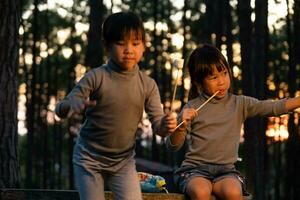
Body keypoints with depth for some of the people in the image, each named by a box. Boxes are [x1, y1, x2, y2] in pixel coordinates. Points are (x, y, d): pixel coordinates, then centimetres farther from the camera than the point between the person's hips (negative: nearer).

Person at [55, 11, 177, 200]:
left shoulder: (148, 85, -6)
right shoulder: (96, 77, -13)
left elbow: (158, 124, -7)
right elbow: (62, 108, -14)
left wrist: (166, 124, -32)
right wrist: (70, 106, -39)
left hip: (124, 161, 2)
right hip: (90, 158, -2)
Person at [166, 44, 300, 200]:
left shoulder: (239, 104, 8)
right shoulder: (192, 108, 3)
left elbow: (274, 108, -3)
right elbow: (173, 146, -2)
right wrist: (181, 127, -23)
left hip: (226, 170, 2)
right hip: (195, 169, -2)